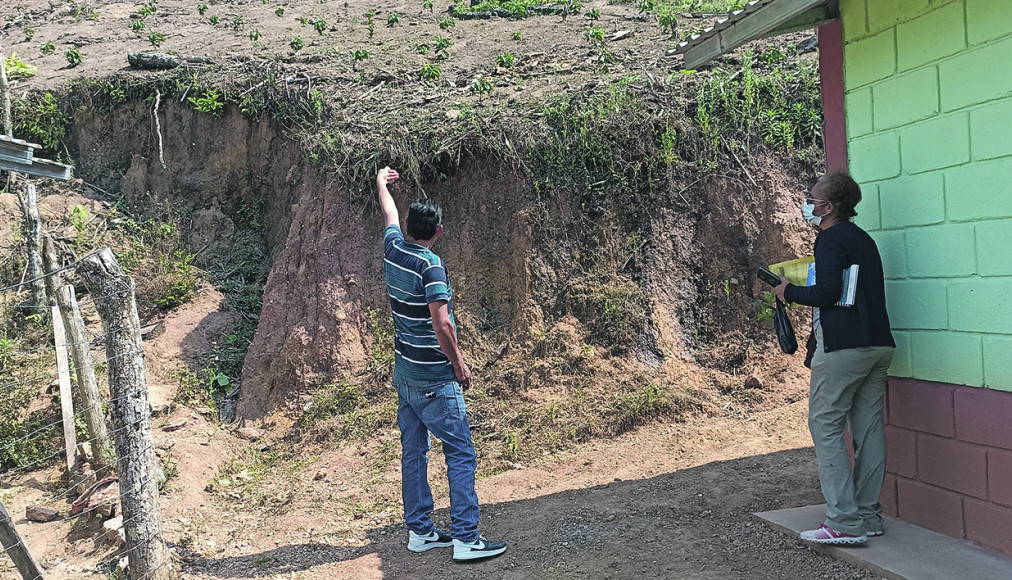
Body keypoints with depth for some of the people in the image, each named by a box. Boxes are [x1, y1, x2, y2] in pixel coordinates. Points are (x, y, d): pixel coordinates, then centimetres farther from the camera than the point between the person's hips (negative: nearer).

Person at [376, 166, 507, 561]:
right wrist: (459, 363, -12)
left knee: (413, 452, 13)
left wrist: (381, 182, 43)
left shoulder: (393, 249, 3)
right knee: (461, 455, -3)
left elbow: (389, 215, 24)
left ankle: (419, 531, 21)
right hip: (435, 380, -8)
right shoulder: (430, 265, -19)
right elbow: (441, 324, -25)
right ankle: (465, 538, -3)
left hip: (404, 375, 8)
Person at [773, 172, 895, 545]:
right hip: (878, 344, 9)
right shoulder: (863, 238, 19)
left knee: (825, 426, -4)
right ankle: (869, 516, 16)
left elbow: (828, 292, -18)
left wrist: (790, 292, -3)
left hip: (843, 346, -9)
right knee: (868, 427, 10)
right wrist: (806, 293, 21)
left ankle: (845, 522, -6)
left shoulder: (831, 238, -8)